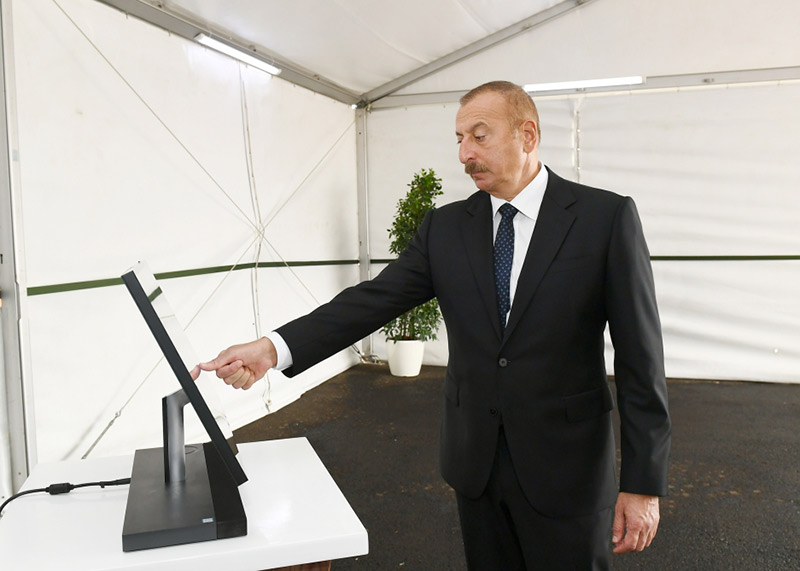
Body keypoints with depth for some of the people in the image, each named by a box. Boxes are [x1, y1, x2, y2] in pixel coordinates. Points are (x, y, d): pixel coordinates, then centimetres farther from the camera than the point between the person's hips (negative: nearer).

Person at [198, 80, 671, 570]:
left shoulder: (606, 217, -8)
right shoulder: (445, 227, 3)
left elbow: (640, 356, -8)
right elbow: (375, 299, -6)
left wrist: (644, 485, -9)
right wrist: (274, 348, -20)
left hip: (566, 469, -3)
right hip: (474, 461, 4)